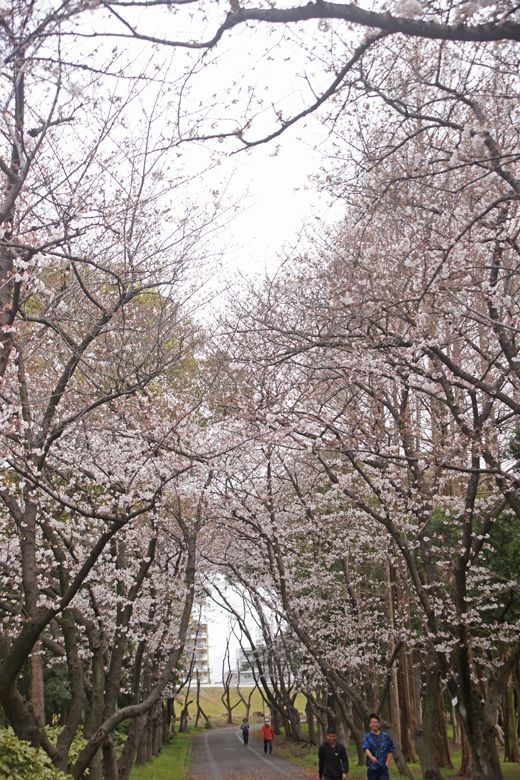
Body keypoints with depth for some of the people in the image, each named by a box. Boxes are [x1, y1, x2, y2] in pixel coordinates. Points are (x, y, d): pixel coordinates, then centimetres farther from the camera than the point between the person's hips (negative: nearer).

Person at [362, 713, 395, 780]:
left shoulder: (385, 736, 6)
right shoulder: (367, 737, -3)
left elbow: (390, 750, 12)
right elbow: (366, 748, -20)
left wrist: (387, 761, -1)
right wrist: (371, 757, -39)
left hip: (383, 767, 1)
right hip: (372, 767, -1)